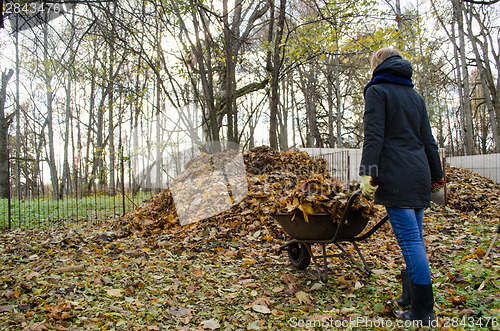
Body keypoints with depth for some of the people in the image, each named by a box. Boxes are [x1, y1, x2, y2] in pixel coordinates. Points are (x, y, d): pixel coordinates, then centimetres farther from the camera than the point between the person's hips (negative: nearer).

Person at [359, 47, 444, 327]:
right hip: (419, 173, 8)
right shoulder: (415, 95, 20)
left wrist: (368, 172, -17)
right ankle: (411, 296, 22)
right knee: (415, 237, 12)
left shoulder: (377, 91, 0)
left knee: (410, 239, -7)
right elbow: (428, 139, 20)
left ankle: (423, 312, -2)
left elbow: (374, 135, -13)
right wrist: (436, 175, 24)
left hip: (396, 175, -8)